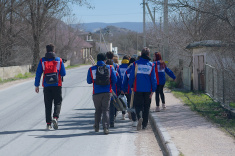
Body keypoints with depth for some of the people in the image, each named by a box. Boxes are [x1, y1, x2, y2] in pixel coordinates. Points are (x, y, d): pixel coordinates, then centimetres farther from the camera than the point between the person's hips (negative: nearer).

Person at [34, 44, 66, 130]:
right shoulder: (59, 60, 1)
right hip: (57, 86, -1)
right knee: (58, 103, 8)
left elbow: (38, 74, -1)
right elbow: (63, 73, 2)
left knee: (48, 105, 8)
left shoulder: (42, 61, 1)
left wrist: (37, 85, 4)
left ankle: (48, 124, 7)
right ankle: (55, 117, -17)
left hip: (47, 86, 1)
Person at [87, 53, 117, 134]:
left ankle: (96, 127, 25)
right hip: (107, 92, -1)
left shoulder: (91, 69, 0)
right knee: (106, 110, 1)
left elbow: (89, 81, 8)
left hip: (96, 93, 1)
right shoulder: (110, 68, 0)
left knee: (98, 110, 16)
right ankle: (105, 127, -13)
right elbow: (114, 80, 2)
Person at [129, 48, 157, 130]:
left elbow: (132, 76, -1)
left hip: (138, 89, -1)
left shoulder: (136, 63, -2)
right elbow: (153, 78, -2)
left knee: (138, 105, 6)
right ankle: (144, 124, 16)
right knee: (146, 106, 13)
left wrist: (131, 86, 11)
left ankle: (140, 117, -24)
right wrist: (153, 90, 1)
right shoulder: (151, 65, -1)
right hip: (148, 89, 1)